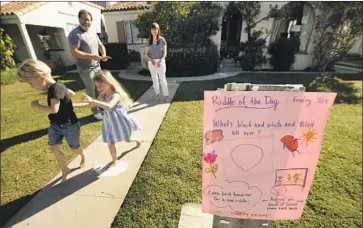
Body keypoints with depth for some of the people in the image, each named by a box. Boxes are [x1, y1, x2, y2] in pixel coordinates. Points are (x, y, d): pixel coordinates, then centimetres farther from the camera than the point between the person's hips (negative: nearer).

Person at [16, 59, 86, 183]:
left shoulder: (56, 88, -29)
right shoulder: (52, 87, 0)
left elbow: (54, 109, -41)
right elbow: (71, 93, 16)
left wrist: (37, 106, -26)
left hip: (70, 126, -8)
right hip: (55, 125, 8)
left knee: (75, 148, 13)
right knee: (54, 148, 9)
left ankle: (83, 157, 47)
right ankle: (65, 170, 27)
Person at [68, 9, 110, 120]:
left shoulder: (93, 32, 10)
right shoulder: (75, 34, -13)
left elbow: (101, 45, 16)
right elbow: (74, 52, -20)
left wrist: (104, 55, -5)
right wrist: (92, 56, -24)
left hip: (97, 66, 7)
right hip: (86, 69, -7)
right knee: (91, 91, 1)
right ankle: (96, 111, 14)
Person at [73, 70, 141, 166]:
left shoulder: (116, 95, -26)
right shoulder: (103, 96, -3)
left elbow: (109, 106, -45)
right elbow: (90, 105, 6)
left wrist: (93, 100, -50)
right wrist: (73, 105, -2)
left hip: (120, 122, -6)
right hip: (110, 123, 6)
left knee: (127, 139, 18)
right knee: (110, 143, 12)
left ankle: (137, 140, 53)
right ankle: (114, 160, 36)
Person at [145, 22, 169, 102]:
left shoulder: (162, 40, -2)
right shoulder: (149, 41, 4)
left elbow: (164, 52, -2)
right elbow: (146, 53, 4)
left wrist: (160, 61, -16)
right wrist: (151, 60, -14)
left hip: (160, 61, -3)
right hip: (151, 62, 3)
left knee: (162, 79, -5)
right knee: (154, 79, 8)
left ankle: (166, 95, 3)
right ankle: (157, 94, 21)